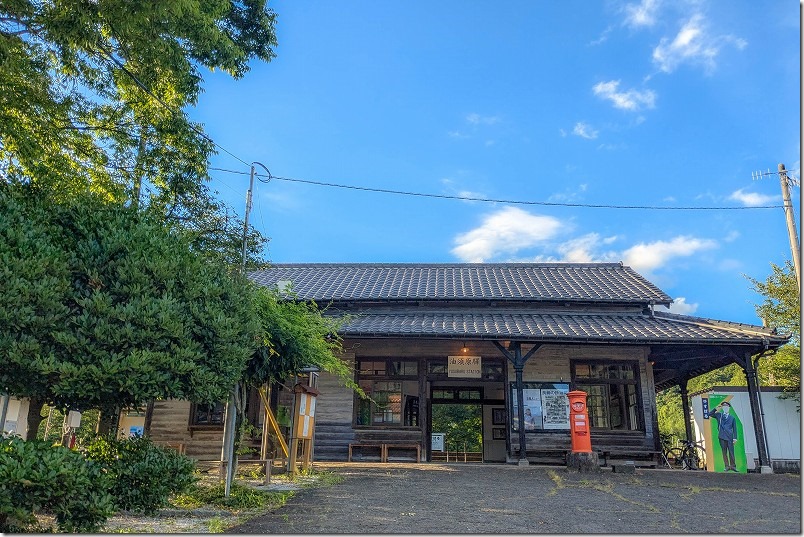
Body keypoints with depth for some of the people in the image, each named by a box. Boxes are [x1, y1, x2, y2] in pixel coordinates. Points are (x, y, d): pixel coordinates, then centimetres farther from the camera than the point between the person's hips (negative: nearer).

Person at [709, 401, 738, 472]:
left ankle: (733, 466, 3)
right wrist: (716, 408, -1)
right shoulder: (719, 415, 13)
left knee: (731, 452, -3)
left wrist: (735, 438, -1)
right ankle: (727, 466, 4)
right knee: (724, 452, 1)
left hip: (729, 437, 0)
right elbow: (710, 414, 6)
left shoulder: (732, 418, 12)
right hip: (722, 437, 0)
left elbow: (734, 428, 9)